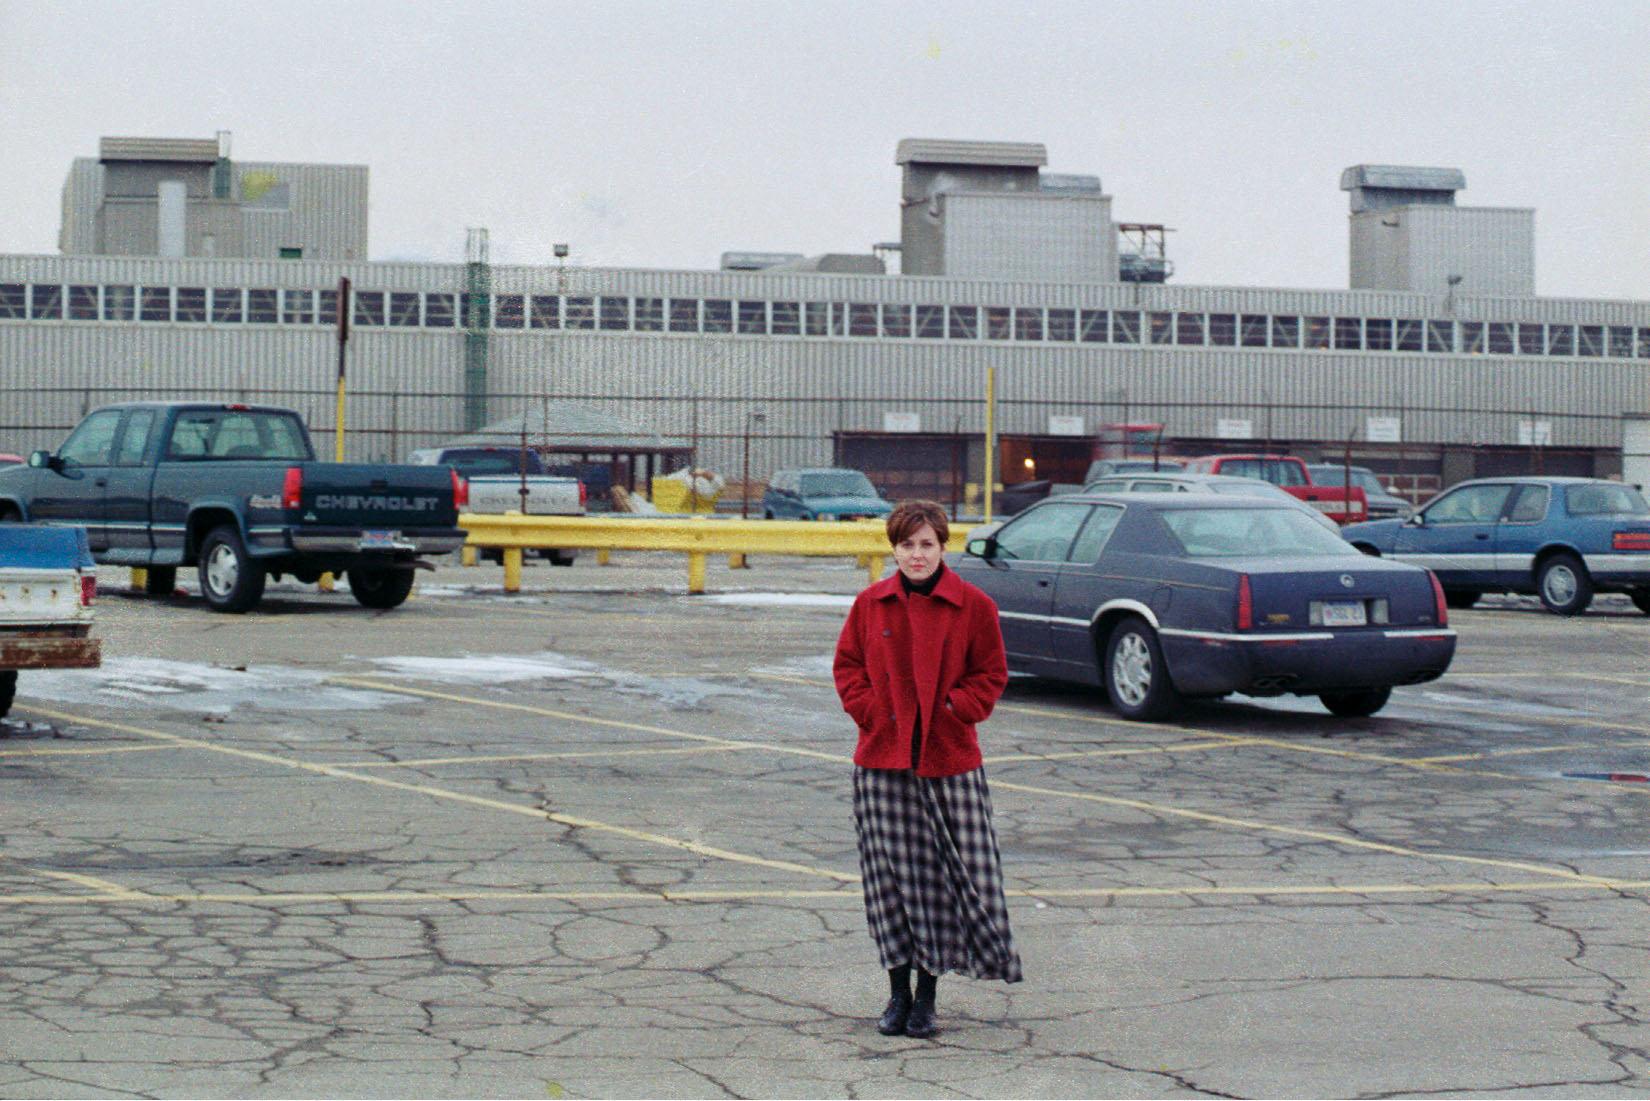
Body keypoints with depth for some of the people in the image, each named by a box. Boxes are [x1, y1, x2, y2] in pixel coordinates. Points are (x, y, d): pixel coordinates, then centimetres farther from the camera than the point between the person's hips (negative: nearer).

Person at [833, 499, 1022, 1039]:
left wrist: (954, 712, -7)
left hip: (949, 759, -1)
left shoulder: (973, 605, 0)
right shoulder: (870, 604, 5)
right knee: (890, 873, 5)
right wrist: (868, 711, -1)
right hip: (882, 758, 2)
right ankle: (898, 993, 16)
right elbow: (847, 665, 14)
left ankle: (927, 993, 11)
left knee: (946, 873, -1)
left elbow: (991, 674, 6)